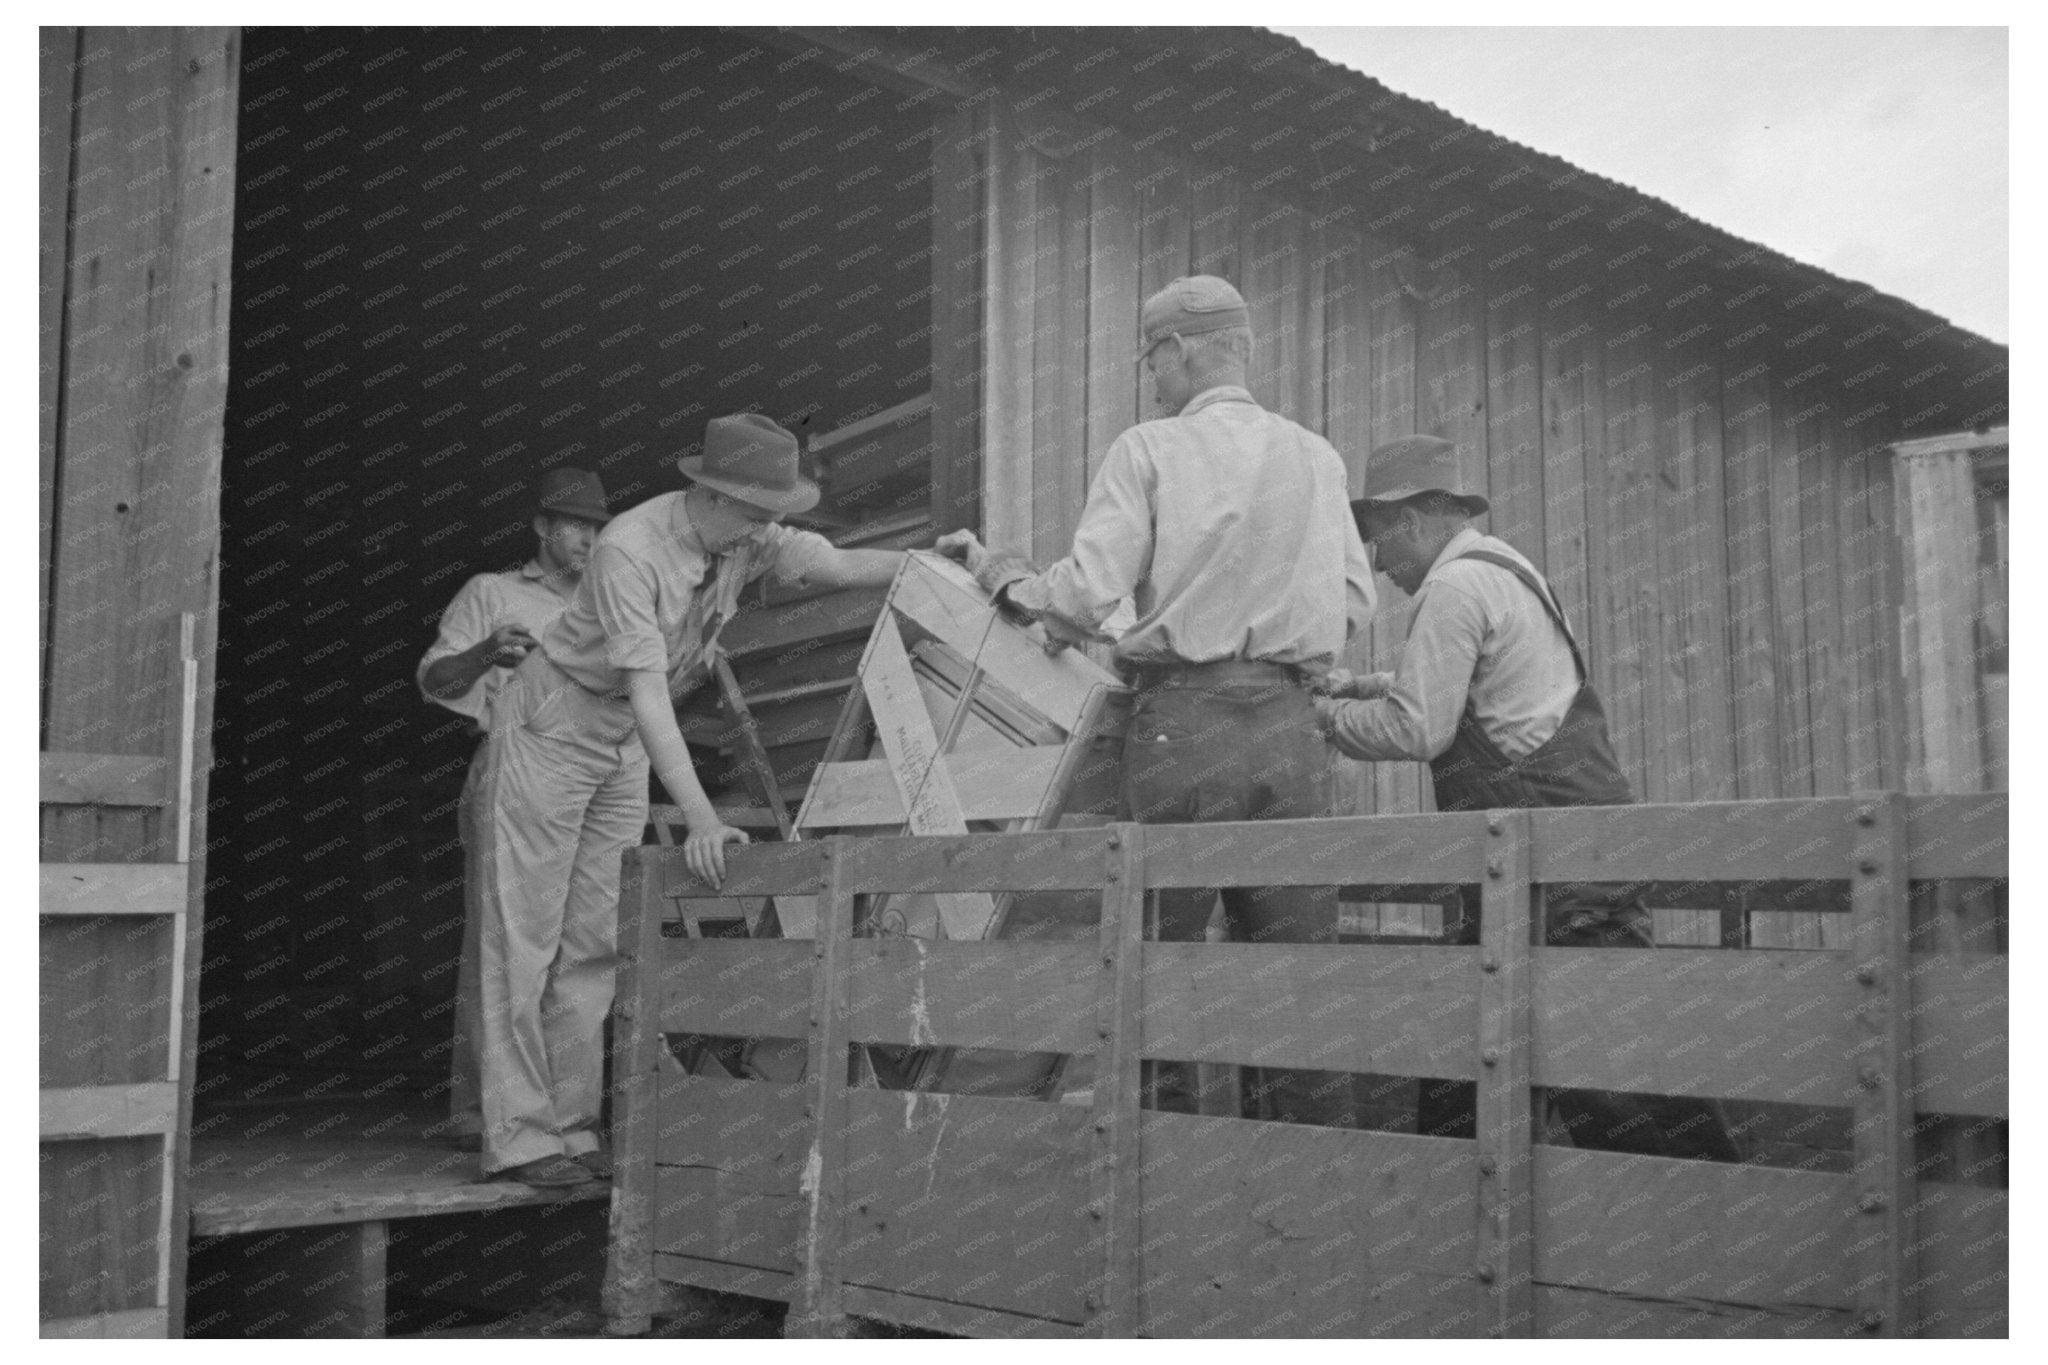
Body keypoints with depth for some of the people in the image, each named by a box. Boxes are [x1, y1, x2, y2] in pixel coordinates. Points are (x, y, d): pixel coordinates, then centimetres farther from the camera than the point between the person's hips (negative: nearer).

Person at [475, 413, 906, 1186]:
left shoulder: (749, 540, -10)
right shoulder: (632, 549, -31)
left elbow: (840, 567, 0)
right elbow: (647, 694, -35)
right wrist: (700, 818, -40)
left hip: (625, 746, 7)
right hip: (553, 726, -7)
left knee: (596, 939, 6)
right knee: (527, 935, -5)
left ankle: (571, 1128, 10)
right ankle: (516, 1136, -1)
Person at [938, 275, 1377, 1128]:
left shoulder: (1147, 450, 2)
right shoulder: (1315, 457, 14)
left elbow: (1086, 595, -7)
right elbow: (1354, 600, 10)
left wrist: (995, 570, 10)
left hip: (1181, 721, -4)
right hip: (1289, 727, 4)